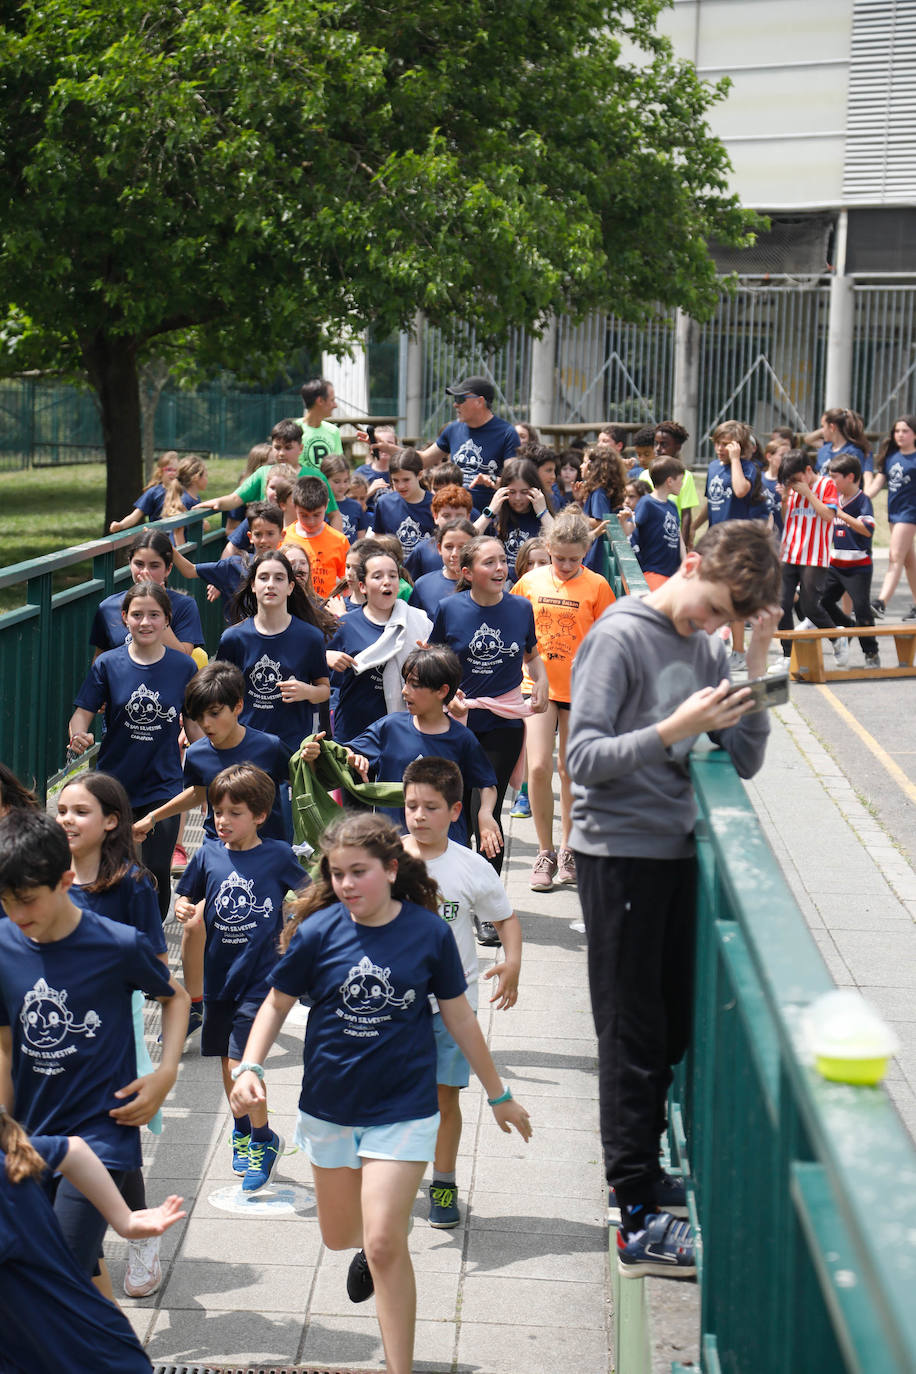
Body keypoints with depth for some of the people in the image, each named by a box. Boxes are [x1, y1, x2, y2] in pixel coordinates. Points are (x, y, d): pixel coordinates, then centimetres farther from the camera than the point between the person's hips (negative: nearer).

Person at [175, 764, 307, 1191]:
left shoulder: (278, 856, -7)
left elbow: (307, 893, 8)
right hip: (219, 973, 4)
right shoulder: (208, 856, -1)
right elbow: (186, 896, 12)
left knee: (241, 1064, -11)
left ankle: (263, 1138, 12)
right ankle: (242, 1131, 40)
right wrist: (183, 908, -10)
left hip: (260, 975, -4)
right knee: (227, 1060, 16)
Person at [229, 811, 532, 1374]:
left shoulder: (429, 931, -9)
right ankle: (366, 1250, 55)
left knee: (386, 1245, -10)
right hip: (329, 1105, 3)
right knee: (340, 1236, 17)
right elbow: (278, 1002, 4)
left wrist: (498, 1094, 9)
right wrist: (250, 1067, -12)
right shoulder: (319, 932, -9)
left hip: (403, 1108, -2)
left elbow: (459, 1016, 2)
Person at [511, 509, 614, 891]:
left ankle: (567, 849, 24)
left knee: (569, 769, 9)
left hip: (580, 687, -1)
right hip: (538, 684, 1)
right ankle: (545, 852, 3)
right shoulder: (531, 581, 1)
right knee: (538, 767, -10)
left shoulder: (596, 586, -4)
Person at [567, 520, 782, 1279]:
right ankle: (640, 1223, 4)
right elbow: (584, 758, -17)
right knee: (634, 1035, -2)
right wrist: (674, 729, -27)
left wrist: (757, 665, -6)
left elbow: (745, 760, 4)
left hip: (676, 849, 7)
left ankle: (642, 1169, 30)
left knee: (674, 1024, 13)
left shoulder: (707, 647, 7)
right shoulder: (620, 637, -12)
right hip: (620, 853, -7)